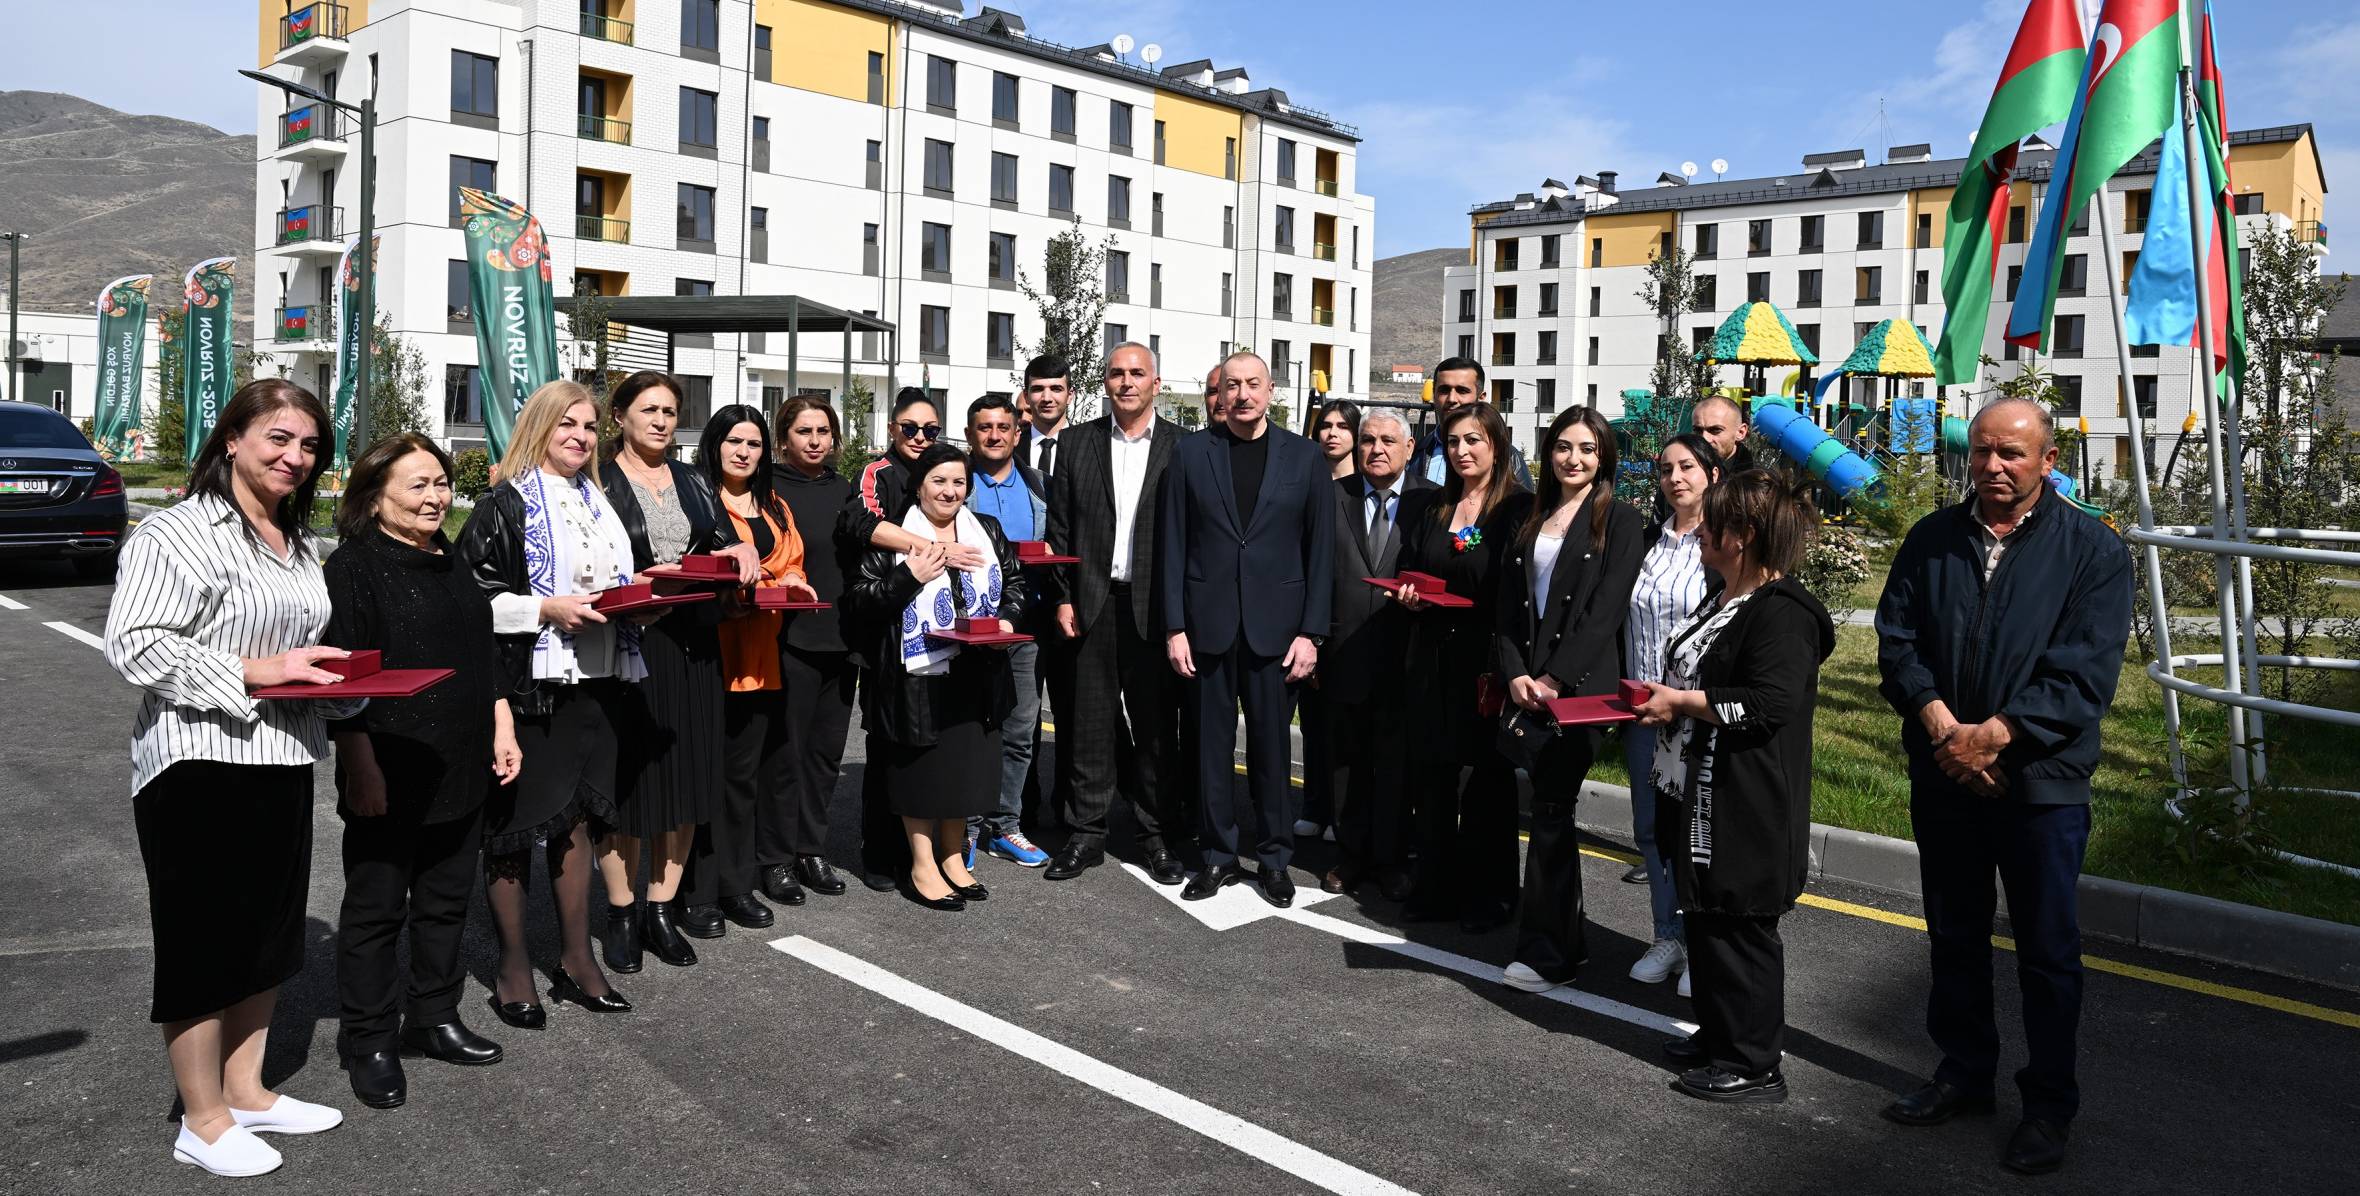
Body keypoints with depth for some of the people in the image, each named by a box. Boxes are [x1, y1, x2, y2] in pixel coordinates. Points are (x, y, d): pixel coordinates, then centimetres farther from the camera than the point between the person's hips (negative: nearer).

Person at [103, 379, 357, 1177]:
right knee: (204, 944, 3)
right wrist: (254, 672, -21)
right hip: (200, 766, -8)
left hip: (281, 763, 8)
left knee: (265, 936, 16)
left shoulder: (298, 544, 14)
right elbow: (134, 646, -19)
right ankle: (202, 1124, 17)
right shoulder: (179, 533, -13)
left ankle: (246, 1093, 31)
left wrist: (327, 674, 4)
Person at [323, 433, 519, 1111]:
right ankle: (369, 1042, 17)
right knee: (376, 906, 5)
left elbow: (485, 653, 21)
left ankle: (435, 1020, 29)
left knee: (446, 901, 15)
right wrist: (360, 765, -18)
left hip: (460, 771, 7)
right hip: (388, 776, -7)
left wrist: (502, 727, 15)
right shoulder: (354, 566, -10)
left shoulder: (453, 563, 13)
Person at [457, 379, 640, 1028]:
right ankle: (514, 967, 15)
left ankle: (576, 959, 21)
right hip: (527, 683, -6)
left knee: (575, 816, 13)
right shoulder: (504, 506, -5)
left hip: (595, 683, 6)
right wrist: (547, 610, -20)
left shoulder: (598, 506, 16)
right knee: (514, 824, 2)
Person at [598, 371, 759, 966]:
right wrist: (640, 581, -21)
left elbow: (726, 546, 13)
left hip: (692, 647, 5)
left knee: (686, 777, 6)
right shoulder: (598, 483, -1)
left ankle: (663, 908, 18)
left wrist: (742, 552, -9)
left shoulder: (695, 483, 15)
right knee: (627, 778, 0)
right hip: (626, 644, -5)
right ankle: (621, 913, 13)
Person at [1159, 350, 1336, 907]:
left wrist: (1311, 632, -4)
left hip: (1275, 625, 0)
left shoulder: (1304, 456, 3)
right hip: (1207, 624, 1)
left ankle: (1275, 858, 20)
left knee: (1271, 744, 6)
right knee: (1211, 744, 7)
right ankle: (1219, 856, 20)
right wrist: (1174, 626, -3)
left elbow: (1320, 548, 2)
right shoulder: (1190, 453, 3)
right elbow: (1172, 544, 3)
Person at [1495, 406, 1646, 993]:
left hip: (1581, 685, -5)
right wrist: (1516, 674, -4)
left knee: (1551, 809, -6)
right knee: (1551, 807, 9)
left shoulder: (1620, 520, -1)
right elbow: (1508, 608, 11)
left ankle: (1545, 953, 2)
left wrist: (1556, 678, -16)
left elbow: (1605, 610, -10)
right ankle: (1567, 941, 20)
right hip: (1530, 684, 5)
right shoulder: (1532, 521, 15)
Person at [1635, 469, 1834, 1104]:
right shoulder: (1721, 601, 15)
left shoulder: (1781, 612, -17)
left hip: (1747, 807, -10)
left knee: (1738, 928, -1)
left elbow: (1770, 703, -26)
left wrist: (1683, 702, -18)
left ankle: (1754, 1066, 12)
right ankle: (1719, 1035, 32)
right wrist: (1664, 697, 10)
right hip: (1697, 794, 10)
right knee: (1706, 920, 18)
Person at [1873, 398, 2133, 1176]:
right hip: (1942, 777, 4)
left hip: (2041, 782, -3)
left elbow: (2085, 675, -13)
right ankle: (1964, 1074, 33)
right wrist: (1941, 726, -15)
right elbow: (1896, 642, -1)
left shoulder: (2093, 550, -5)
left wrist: (1991, 735, -20)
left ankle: (2049, 1105, 23)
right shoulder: (1932, 540, 4)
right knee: (1955, 938, 16)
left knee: (2048, 951, 7)